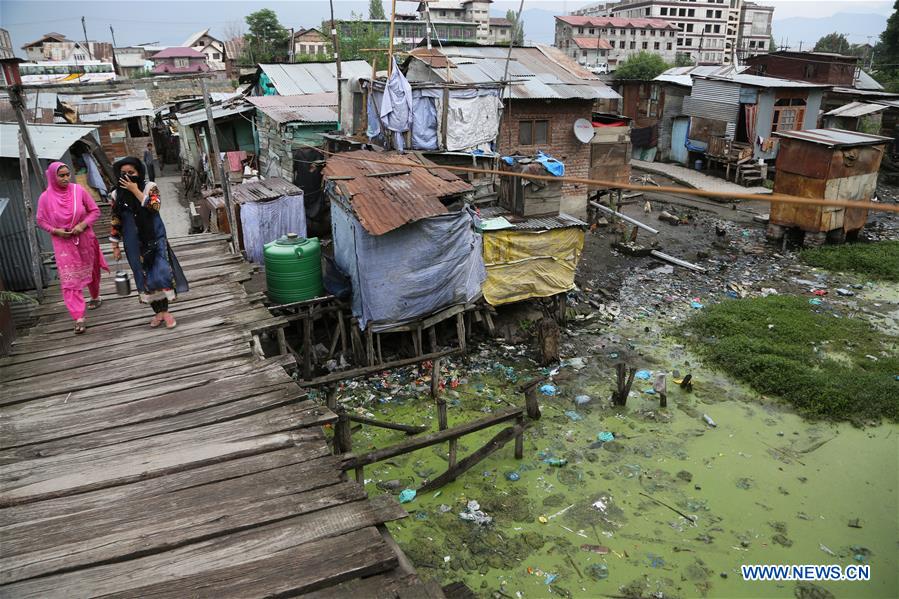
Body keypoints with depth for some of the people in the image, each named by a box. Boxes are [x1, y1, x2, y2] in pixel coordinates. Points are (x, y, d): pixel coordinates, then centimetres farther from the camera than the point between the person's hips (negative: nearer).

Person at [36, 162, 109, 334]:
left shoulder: (78, 190, -8)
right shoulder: (46, 197, -8)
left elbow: (95, 211, -2)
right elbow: (40, 220, 3)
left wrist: (83, 224, -16)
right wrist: (55, 230, -13)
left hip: (84, 239, 1)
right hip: (63, 243, -1)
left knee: (91, 271, 20)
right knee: (69, 280, -8)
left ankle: (95, 297, 48)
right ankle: (78, 318, -10)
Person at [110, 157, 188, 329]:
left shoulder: (150, 187, -6)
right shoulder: (117, 195, 0)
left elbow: (154, 206, -24)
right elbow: (116, 222, 5)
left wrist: (135, 191, -23)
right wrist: (115, 246, 5)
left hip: (155, 239, -2)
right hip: (135, 244, 2)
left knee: (161, 273, -9)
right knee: (145, 277, 7)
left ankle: (164, 310, 5)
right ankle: (159, 312, 19)